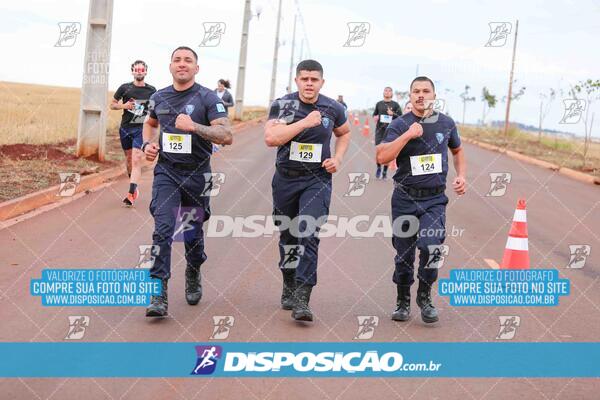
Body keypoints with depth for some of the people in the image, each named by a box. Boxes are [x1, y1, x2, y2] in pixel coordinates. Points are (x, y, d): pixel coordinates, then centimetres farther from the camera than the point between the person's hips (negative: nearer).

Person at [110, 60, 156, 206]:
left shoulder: (151, 90, 3)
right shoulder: (125, 88, 3)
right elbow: (112, 104, 10)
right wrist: (123, 106, -8)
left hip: (141, 128, -2)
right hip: (125, 128, 2)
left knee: (136, 160, -14)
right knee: (129, 158, 14)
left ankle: (131, 194, -18)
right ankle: (134, 186, 33)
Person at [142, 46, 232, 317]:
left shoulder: (208, 98, -6)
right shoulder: (159, 97, 7)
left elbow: (226, 136, -16)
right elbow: (150, 123, 29)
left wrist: (194, 126, -28)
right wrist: (148, 144, 8)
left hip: (196, 174, -2)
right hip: (166, 172, 2)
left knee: (193, 233, 11)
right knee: (163, 229, -13)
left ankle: (193, 274, 40)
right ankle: (158, 294, -13)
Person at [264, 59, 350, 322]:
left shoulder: (333, 109, 0)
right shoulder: (282, 105, -5)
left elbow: (344, 133, 20)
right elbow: (270, 138, -19)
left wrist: (338, 158, 3)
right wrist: (304, 123, -23)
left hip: (317, 180, -1)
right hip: (286, 178, 1)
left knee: (308, 236, -14)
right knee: (287, 236, 13)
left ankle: (301, 300, -16)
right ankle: (288, 289, 32)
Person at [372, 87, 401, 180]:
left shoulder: (395, 105, 4)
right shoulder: (379, 104, 11)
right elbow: (374, 114, 22)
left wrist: (393, 114, -15)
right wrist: (375, 117, 0)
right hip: (379, 129, 1)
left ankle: (385, 171, 11)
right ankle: (379, 167, 17)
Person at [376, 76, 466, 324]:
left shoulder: (446, 123, 5)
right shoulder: (399, 125, -4)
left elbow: (457, 150, 24)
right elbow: (381, 157, -18)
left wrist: (461, 175, 9)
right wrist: (407, 135, -23)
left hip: (434, 199, 1)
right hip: (405, 199, -1)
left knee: (430, 248, -19)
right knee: (404, 254, 8)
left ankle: (425, 297, 4)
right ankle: (402, 302, 28)